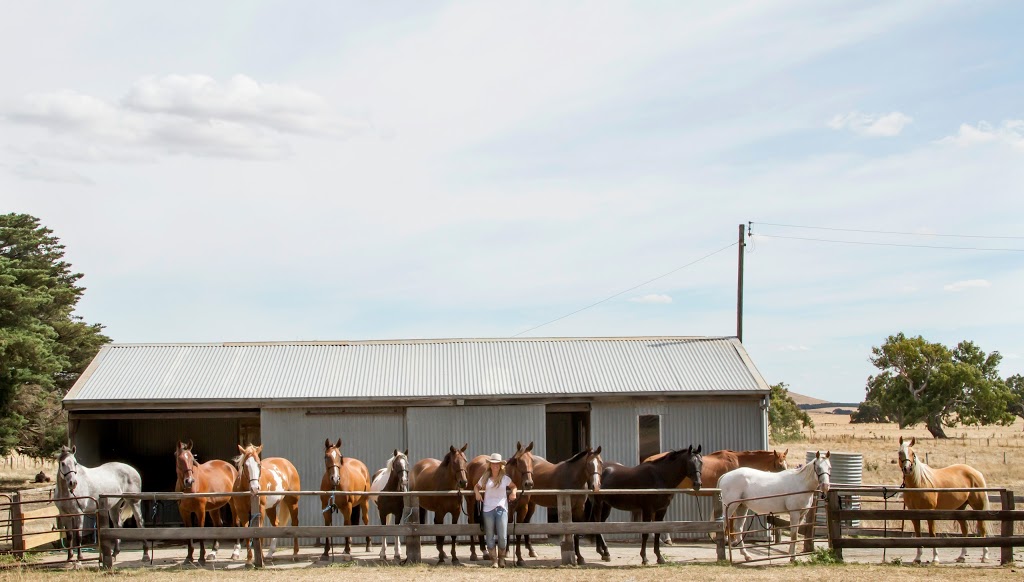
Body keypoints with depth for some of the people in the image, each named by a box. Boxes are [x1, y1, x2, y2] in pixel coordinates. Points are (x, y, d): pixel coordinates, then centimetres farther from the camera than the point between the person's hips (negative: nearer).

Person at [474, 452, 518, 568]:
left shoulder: (505, 478, 5)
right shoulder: (485, 478, 6)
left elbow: (513, 486, 19)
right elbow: (476, 486, 20)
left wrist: (513, 492, -2)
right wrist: (477, 493, -1)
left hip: (501, 508, -1)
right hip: (488, 509, 1)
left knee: (502, 536, -6)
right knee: (489, 536, 1)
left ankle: (501, 558, 15)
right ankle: (494, 560, 12)